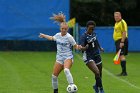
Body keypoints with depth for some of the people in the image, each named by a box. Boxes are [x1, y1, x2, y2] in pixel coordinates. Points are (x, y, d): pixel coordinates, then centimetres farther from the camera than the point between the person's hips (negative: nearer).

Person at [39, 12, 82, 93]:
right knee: (54, 76, 3)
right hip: (59, 58, 6)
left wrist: (78, 47, -29)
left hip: (68, 57, -6)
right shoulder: (58, 35, 6)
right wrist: (44, 36, 41)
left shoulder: (69, 37, -11)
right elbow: (52, 38, 30)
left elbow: (75, 46, -7)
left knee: (66, 70, -37)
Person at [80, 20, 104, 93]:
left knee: (100, 73, 14)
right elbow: (82, 48, -26)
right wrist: (85, 47, -46)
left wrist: (100, 48, 32)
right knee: (97, 72, -21)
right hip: (88, 57, -7)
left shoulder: (94, 34, 1)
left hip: (96, 55, 7)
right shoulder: (84, 36, -18)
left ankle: (96, 86, 41)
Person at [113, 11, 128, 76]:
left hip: (121, 40, -10)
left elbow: (124, 32, -20)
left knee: (121, 55, -16)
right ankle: (123, 72, 13)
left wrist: (122, 42, -26)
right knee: (121, 56, 10)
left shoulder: (122, 22, -12)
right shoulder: (116, 23, 19)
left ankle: (124, 72, -19)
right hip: (117, 41, 10)